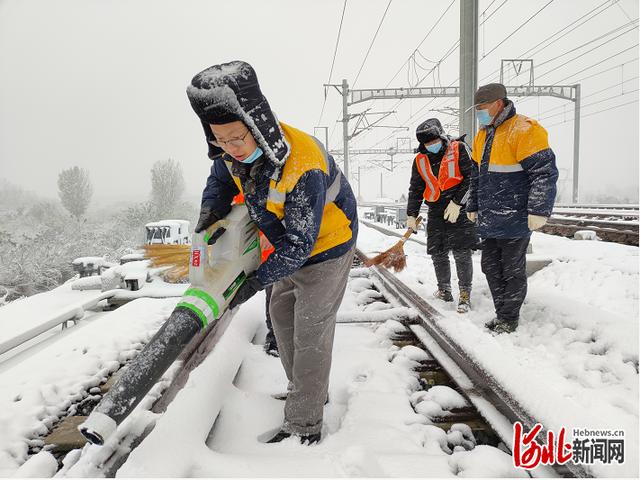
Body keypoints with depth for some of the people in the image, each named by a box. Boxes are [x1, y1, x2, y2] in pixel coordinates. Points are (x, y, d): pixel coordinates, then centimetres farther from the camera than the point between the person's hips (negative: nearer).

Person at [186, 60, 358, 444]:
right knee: (282, 314, 19)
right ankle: (310, 391, 37)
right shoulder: (237, 149, -15)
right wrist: (211, 209, -12)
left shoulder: (303, 167, -39)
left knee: (310, 332, -3)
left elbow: (300, 243, -32)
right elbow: (220, 180, 8)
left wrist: (258, 281, -29)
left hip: (325, 246, -9)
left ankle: (304, 426, 12)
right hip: (289, 243, 9)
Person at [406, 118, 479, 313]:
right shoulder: (420, 160, 9)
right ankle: (444, 290, 23)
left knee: (462, 253, -8)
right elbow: (415, 189, 14)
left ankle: (465, 295, 1)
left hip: (461, 209, -5)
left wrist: (457, 202, -14)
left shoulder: (459, 149, -5)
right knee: (437, 253, 6)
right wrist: (411, 215, 7)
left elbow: (472, 177, -9)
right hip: (436, 212, 5)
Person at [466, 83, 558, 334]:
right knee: (490, 267, 13)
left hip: (514, 220, -8)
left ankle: (509, 318, 16)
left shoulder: (524, 130, -12)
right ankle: (501, 312, 27)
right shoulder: (482, 135, 14)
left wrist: (539, 211, -20)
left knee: (512, 271, 3)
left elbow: (545, 172, -16)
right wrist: (473, 207, 22)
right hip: (489, 220, 8)